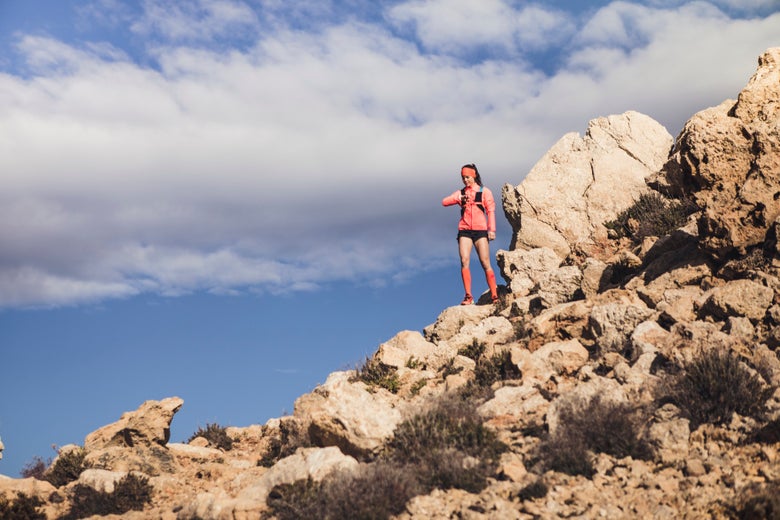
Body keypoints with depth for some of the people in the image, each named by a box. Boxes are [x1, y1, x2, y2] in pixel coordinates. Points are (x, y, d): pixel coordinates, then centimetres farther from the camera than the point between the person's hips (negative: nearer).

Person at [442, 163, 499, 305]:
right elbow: (444, 202, 3)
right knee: (464, 261, -11)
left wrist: (492, 229, -10)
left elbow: (491, 211, 0)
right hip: (464, 231, 2)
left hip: (480, 231, -2)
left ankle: (494, 295, -3)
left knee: (485, 263, -6)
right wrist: (458, 198, -12)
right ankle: (468, 296, -10)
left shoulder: (484, 192, 7)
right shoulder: (461, 193, 15)